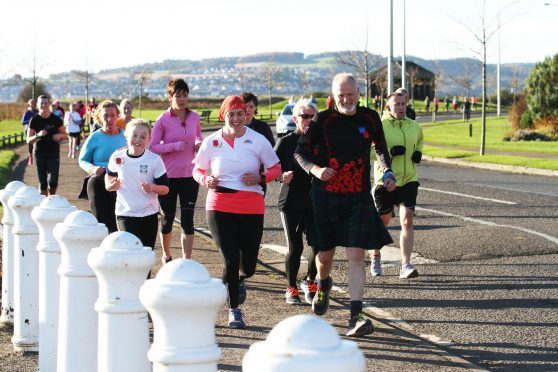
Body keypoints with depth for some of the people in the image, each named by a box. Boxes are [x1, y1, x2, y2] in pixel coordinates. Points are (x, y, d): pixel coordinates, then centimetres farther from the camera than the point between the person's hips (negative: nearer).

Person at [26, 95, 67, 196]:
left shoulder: (56, 119, -2)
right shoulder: (34, 120, -3)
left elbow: (64, 135, 9)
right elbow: (28, 140, -5)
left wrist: (60, 135, -14)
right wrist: (38, 135, -25)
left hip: (54, 153, 0)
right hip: (39, 154, 0)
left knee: (53, 182, -9)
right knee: (42, 183, 4)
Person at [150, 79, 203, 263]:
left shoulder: (194, 117, 2)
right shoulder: (162, 120, -9)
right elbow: (152, 146, -8)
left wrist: (199, 143, -2)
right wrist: (175, 146, -20)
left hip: (190, 175, 2)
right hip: (169, 176, -2)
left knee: (187, 220, -3)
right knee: (168, 218, 13)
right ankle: (166, 255, 35)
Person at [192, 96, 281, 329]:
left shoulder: (257, 140, 0)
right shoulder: (211, 142, 2)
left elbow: (276, 169, 5)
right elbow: (198, 170, 13)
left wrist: (260, 178, -14)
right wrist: (206, 180, -9)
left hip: (251, 208, 1)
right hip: (220, 207, -1)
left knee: (248, 265, 3)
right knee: (230, 260, -6)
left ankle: (239, 281, 42)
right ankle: (234, 310, 13)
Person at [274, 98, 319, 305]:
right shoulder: (286, 142, -1)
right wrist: (282, 177, -18)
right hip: (291, 201, -2)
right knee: (295, 247, -2)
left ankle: (310, 281, 21)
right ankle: (291, 288, 15)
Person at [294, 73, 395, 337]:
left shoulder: (370, 119, 3)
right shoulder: (323, 121, -5)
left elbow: (380, 147, 22)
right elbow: (300, 152, 0)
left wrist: (387, 172, 7)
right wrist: (314, 169, -19)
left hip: (358, 198, 0)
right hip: (325, 197, 0)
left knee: (356, 255, -11)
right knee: (326, 253, 13)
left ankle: (356, 316, -15)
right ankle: (323, 286, 48)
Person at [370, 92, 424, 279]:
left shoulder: (414, 126, 7)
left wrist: (418, 152, 7)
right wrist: (389, 152, -25)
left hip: (408, 181, 3)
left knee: (407, 221, -10)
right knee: (382, 221, 10)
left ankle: (405, 266, -11)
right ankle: (375, 259, 34)